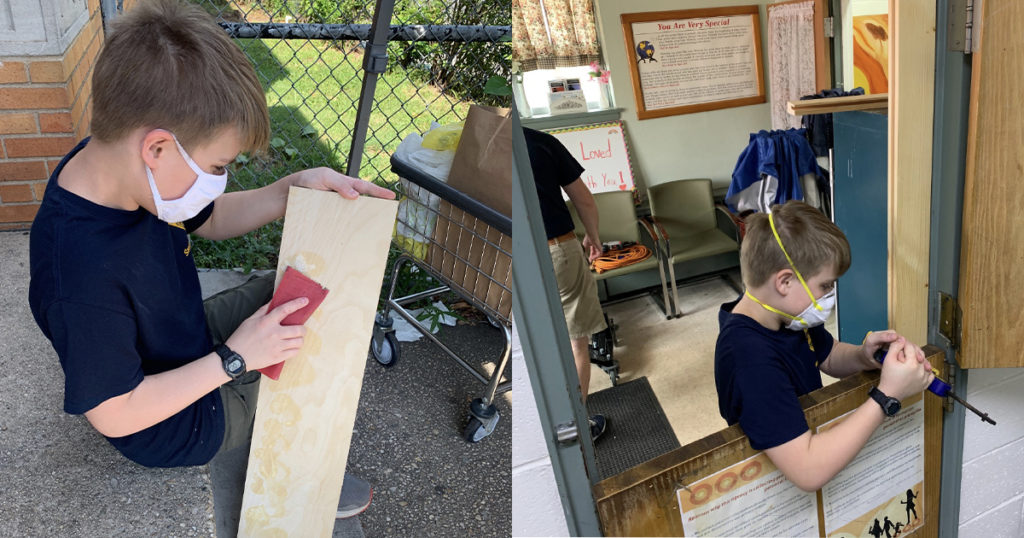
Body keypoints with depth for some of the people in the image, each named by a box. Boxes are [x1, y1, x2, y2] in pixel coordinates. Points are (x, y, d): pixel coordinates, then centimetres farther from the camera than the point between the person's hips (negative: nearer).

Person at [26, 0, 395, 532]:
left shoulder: (118, 163, -16)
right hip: (178, 427, -8)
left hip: (192, 345, 8)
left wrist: (294, 188, -13)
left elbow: (212, 218, 2)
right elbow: (114, 415, -29)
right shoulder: (81, 278, -41)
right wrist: (233, 359, -25)